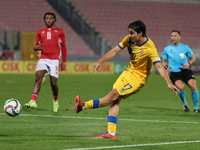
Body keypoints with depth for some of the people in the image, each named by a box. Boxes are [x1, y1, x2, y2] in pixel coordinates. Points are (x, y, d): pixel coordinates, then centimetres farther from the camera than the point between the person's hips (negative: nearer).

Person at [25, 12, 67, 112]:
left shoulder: (59, 31, 11)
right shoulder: (40, 32, 16)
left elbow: (63, 47, 13)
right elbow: (36, 46, 17)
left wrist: (64, 61, 6)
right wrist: (36, 47, -8)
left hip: (54, 60, -1)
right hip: (43, 59, 1)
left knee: (53, 83, -4)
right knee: (38, 77, -21)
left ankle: (56, 102, 23)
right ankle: (33, 102, -34)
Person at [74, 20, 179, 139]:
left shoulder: (150, 49, -25)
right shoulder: (130, 39, -5)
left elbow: (159, 66, -29)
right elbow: (115, 50, 3)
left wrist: (169, 83, -40)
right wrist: (100, 61, -6)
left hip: (138, 77, -7)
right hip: (129, 71, 7)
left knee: (113, 95, -19)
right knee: (115, 101, -5)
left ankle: (84, 106, -19)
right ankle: (111, 133, -6)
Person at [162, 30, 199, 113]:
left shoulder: (185, 47, 3)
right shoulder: (167, 49, 4)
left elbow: (193, 58, 14)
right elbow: (164, 61, 17)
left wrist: (189, 63, -7)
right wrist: (166, 67, -4)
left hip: (186, 71, 1)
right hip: (174, 73, -1)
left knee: (193, 86, -20)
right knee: (181, 87, -29)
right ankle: (184, 103, 3)